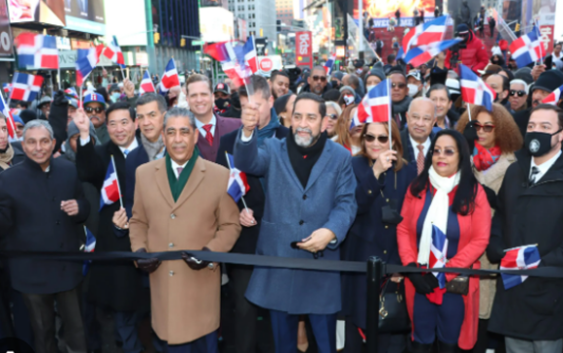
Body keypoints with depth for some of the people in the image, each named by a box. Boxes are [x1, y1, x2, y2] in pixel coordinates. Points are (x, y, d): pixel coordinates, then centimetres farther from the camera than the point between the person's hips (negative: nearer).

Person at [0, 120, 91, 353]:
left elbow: (87, 207, 6)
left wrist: (79, 207, -16)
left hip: (68, 266, 2)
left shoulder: (69, 170, -2)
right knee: (42, 332, 18)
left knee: (76, 328, 16)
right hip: (31, 271, -1)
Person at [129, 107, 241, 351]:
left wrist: (210, 252, -16)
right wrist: (139, 250, -5)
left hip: (201, 279, -2)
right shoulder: (144, 173, 5)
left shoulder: (220, 175, -4)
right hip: (162, 279, 2)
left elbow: (230, 225, -1)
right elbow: (138, 221, 11)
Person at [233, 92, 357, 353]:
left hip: (321, 262, 0)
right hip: (278, 258, 1)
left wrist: (331, 231, -21)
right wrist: (248, 132, -37)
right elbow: (247, 163, -16)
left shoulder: (340, 157, 3)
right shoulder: (274, 150, 4)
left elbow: (346, 203, -2)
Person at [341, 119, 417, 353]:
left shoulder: (408, 172, 4)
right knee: (358, 324, 6)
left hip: (397, 262, 2)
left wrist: (403, 263, -2)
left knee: (394, 334, 5)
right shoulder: (353, 166, -1)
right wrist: (375, 172, -25)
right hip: (361, 262, -1)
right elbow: (353, 207, -17)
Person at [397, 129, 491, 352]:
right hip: (419, 281, 2)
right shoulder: (417, 188, 2)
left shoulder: (474, 192, -5)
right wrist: (411, 267, -10)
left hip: (455, 283, -1)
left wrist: (444, 274, -13)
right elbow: (403, 230, 3)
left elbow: (480, 240, -8)